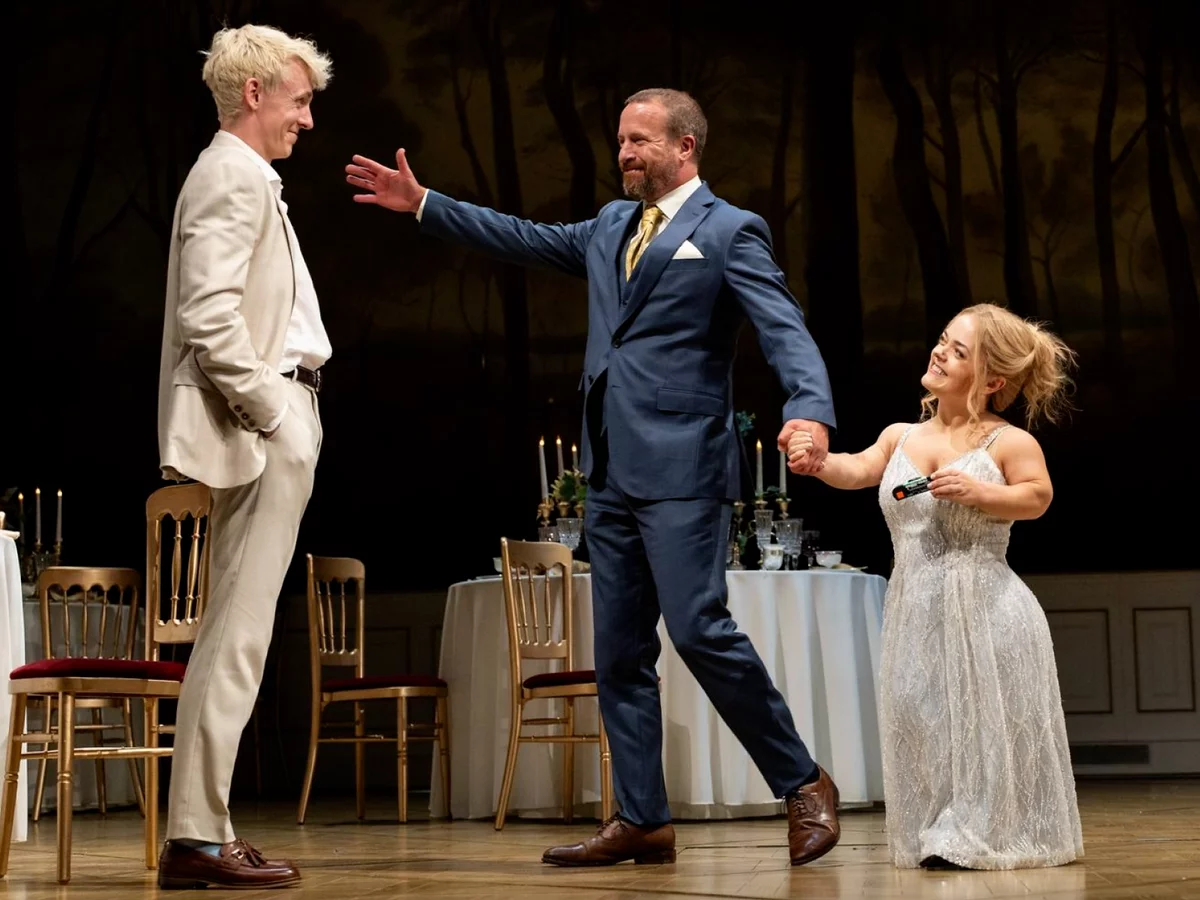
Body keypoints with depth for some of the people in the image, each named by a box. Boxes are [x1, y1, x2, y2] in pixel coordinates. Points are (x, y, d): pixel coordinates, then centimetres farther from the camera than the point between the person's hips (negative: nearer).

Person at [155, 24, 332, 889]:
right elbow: (209, 315, -21)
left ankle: (205, 828, 15)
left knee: (234, 636, 10)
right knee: (237, 636, -10)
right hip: (263, 433, -11)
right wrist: (269, 412, -16)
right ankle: (196, 838, -9)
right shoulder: (233, 177, -10)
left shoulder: (245, 177, 21)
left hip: (271, 429, 11)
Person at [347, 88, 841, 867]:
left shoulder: (730, 232, -4)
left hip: (682, 469, -8)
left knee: (701, 628, -15)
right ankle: (642, 821, 12)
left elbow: (786, 331, -15)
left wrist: (810, 409, -34)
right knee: (619, 651, 7)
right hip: (613, 474, 8)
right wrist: (423, 205, 24)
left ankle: (803, 785, 0)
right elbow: (521, 239, 26)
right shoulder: (612, 226, 18)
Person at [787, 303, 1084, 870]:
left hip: (984, 609, -5)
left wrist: (976, 492, -21)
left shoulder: (1007, 441, -3)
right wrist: (818, 461, -20)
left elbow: (1038, 496, -11)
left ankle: (988, 835, 6)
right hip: (915, 609, 5)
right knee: (920, 720, 5)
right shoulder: (901, 437, 12)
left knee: (982, 720, -3)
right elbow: (857, 470, -1)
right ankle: (942, 834, 15)